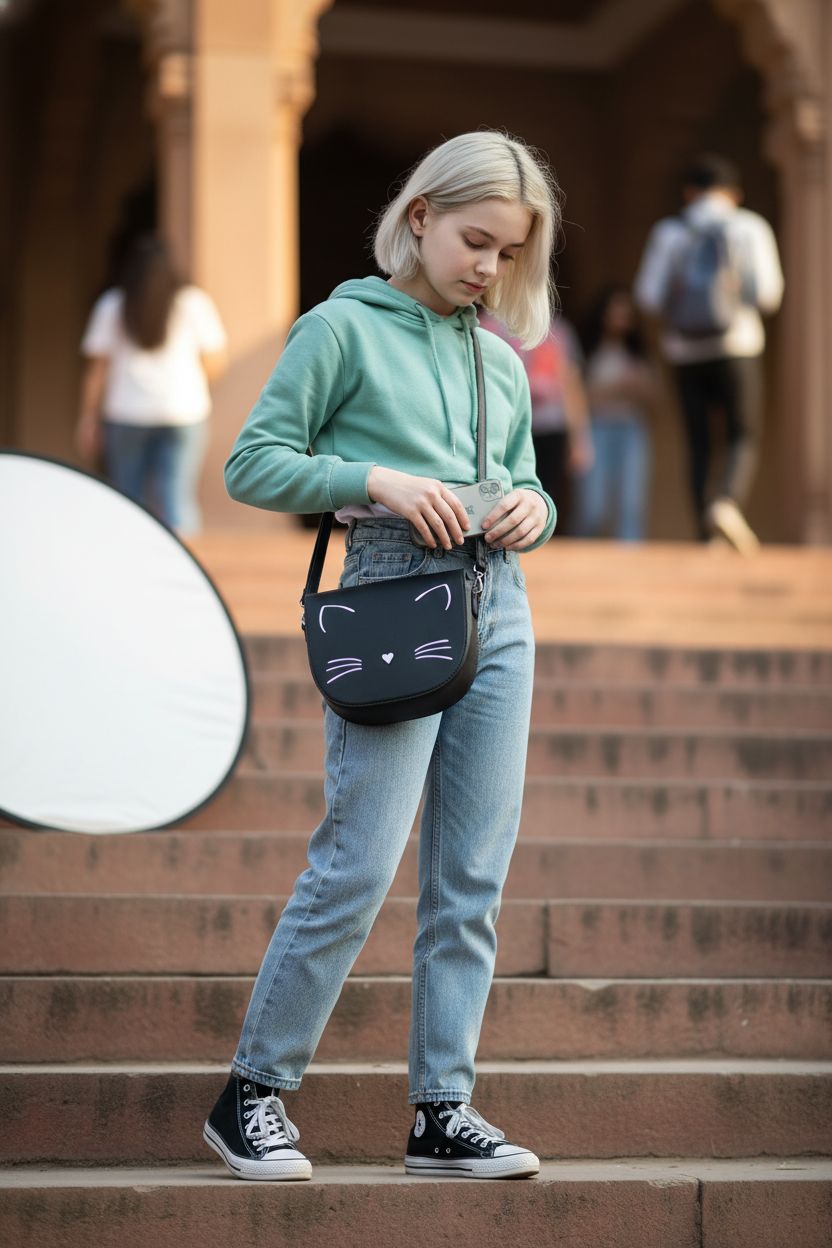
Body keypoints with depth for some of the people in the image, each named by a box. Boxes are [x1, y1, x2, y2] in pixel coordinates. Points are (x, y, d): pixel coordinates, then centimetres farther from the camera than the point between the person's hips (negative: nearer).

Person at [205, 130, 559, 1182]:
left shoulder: (503, 362, 18)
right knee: (359, 863, -10)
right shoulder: (344, 327, 1)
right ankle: (251, 1095, 3)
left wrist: (532, 508, 2)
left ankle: (443, 1113, 9)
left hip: (498, 601, 6)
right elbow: (253, 464, -2)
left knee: (473, 877, 3)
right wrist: (380, 480, -14)